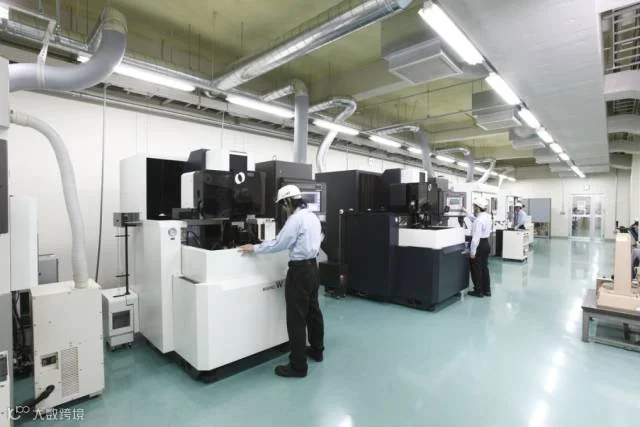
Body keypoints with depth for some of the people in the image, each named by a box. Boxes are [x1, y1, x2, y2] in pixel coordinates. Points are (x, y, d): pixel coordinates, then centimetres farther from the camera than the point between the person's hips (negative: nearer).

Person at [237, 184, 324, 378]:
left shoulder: (296, 219, -17)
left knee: (296, 318, -1)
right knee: (313, 310, 20)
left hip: (299, 270, -10)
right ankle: (316, 350, 36)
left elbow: (279, 244, -16)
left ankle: (298, 366, 9)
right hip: (312, 266, 10)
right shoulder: (313, 217, 11)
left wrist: (254, 248, -5)